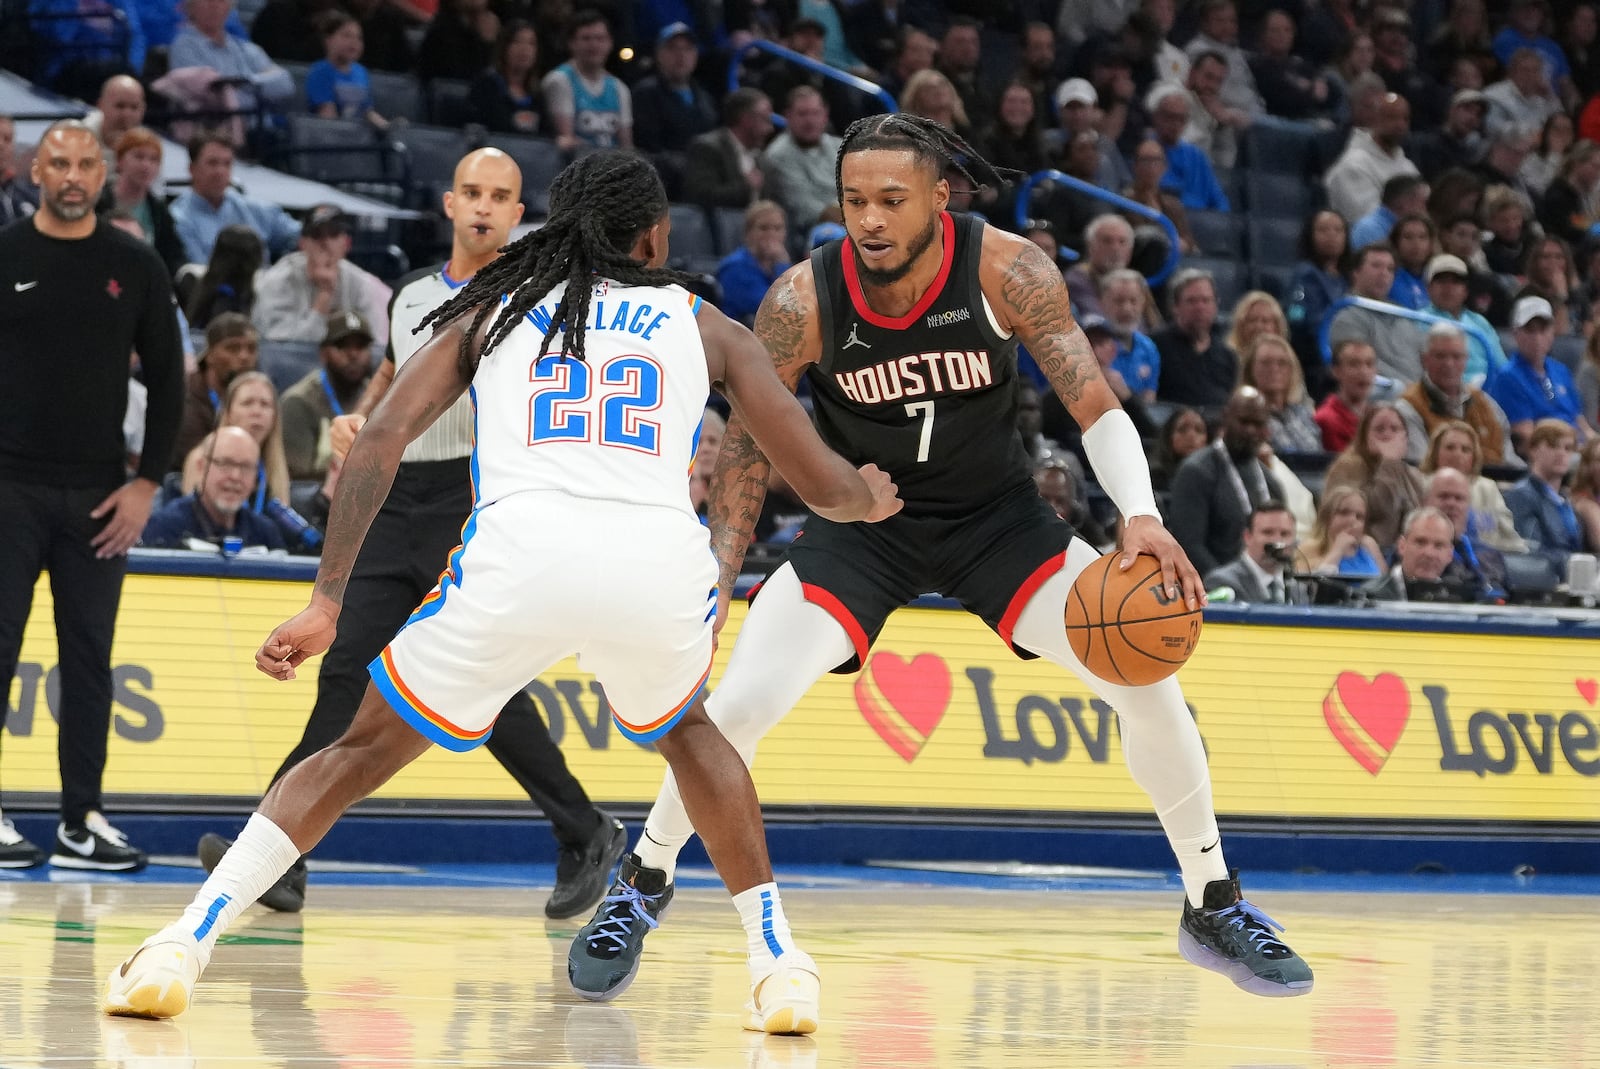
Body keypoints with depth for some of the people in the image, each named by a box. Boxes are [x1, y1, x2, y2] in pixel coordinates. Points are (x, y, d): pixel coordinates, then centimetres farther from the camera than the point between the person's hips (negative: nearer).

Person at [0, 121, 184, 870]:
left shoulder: (135, 267, 5)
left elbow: (166, 377, 8)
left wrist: (148, 482, 0)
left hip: (98, 494, 2)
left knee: (89, 655, 4)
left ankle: (82, 821, 9)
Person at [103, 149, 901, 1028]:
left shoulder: (491, 309, 27)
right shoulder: (703, 325, 27)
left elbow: (382, 437, 11)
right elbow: (823, 485, 26)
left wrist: (326, 604, 9)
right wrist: (872, 500, 50)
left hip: (519, 552, -1)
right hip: (661, 557, 1)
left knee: (363, 749, 18)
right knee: (685, 731, 35)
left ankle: (179, 949, 4)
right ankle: (778, 963, 24)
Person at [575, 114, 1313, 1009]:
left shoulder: (1007, 271, -23)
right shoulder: (804, 301, -22)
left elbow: (1098, 408, -23)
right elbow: (749, 447, -9)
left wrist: (1142, 517, -41)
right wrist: (711, 591, -13)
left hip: (998, 515, 1)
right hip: (862, 523, -1)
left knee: (1149, 676, -11)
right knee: (740, 703, -17)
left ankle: (1214, 907, 8)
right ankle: (640, 889, 8)